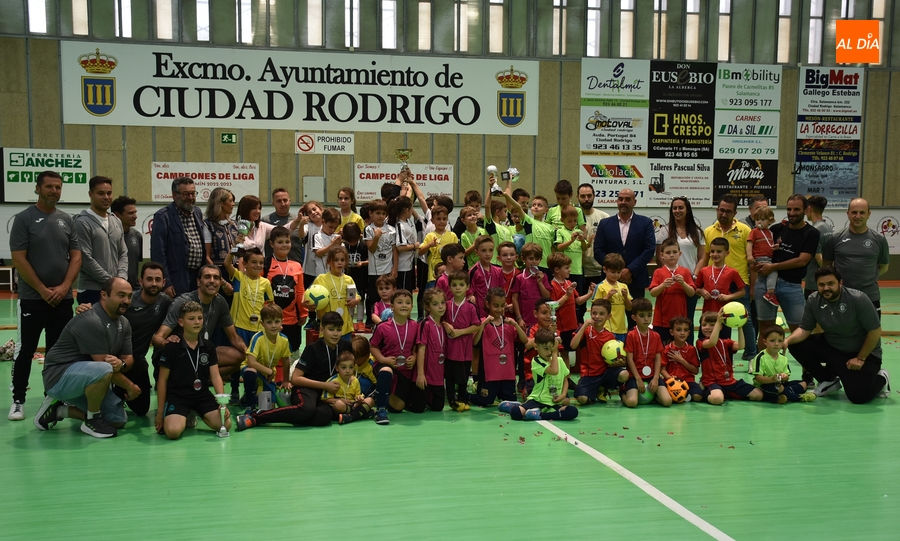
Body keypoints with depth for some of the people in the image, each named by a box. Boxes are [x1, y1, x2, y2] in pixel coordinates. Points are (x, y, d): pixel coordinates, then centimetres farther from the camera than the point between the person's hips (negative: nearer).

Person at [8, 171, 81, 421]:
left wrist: (64, 287, -8)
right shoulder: (24, 218, -4)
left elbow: (76, 257, 6)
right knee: (25, 351, 2)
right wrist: (43, 290, -12)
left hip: (63, 298, 4)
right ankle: (18, 400, 12)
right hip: (32, 298, -4)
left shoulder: (67, 220, 7)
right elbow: (18, 260, -9)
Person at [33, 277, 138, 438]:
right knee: (104, 370, -37)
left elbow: (128, 357, 1)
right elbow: (103, 366, -24)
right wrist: (130, 386, -13)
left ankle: (59, 409, 16)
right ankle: (92, 421, -12)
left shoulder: (124, 323, 4)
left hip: (87, 378, 9)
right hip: (60, 376, -9)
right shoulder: (91, 321, -24)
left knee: (119, 420, 6)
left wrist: (121, 363, -24)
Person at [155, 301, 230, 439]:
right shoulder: (172, 347, -6)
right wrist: (160, 411, 0)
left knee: (226, 424, -16)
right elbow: (162, 380, -1)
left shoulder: (208, 347, 5)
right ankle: (185, 418, 7)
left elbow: (215, 376, 0)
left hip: (203, 395, 4)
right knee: (173, 431, -31)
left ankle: (195, 415, 13)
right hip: (177, 396, -4)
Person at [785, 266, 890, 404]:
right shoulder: (813, 300, -12)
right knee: (796, 345, -16)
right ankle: (829, 381, 6)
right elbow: (804, 329, -7)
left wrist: (860, 358, -15)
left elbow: (875, 331, -17)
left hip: (864, 352, -5)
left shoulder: (859, 299, -24)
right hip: (832, 347, 5)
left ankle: (881, 379, 18)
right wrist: (787, 340, -28)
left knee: (857, 396, -21)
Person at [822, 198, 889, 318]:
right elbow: (826, 266, 7)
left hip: (870, 298, 1)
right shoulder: (835, 239, -3)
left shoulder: (879, 240, 0)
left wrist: (867, 278, 4)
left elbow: (883, 267, 12)